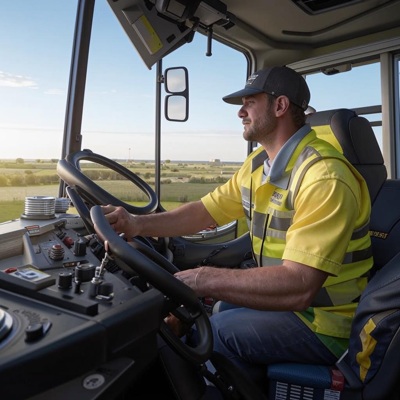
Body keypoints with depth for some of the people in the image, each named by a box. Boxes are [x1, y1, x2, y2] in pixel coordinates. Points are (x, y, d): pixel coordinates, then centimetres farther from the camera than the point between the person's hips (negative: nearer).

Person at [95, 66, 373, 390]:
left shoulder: (325, 177, -26)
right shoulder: (258, 163, 2)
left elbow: (298, 287, -34)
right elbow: (206, 212, 3)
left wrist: (203, 280, -34)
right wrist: (138, 224, -11)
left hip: (324, 324, -7)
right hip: (285, 298, 7)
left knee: (206, 332, -16)